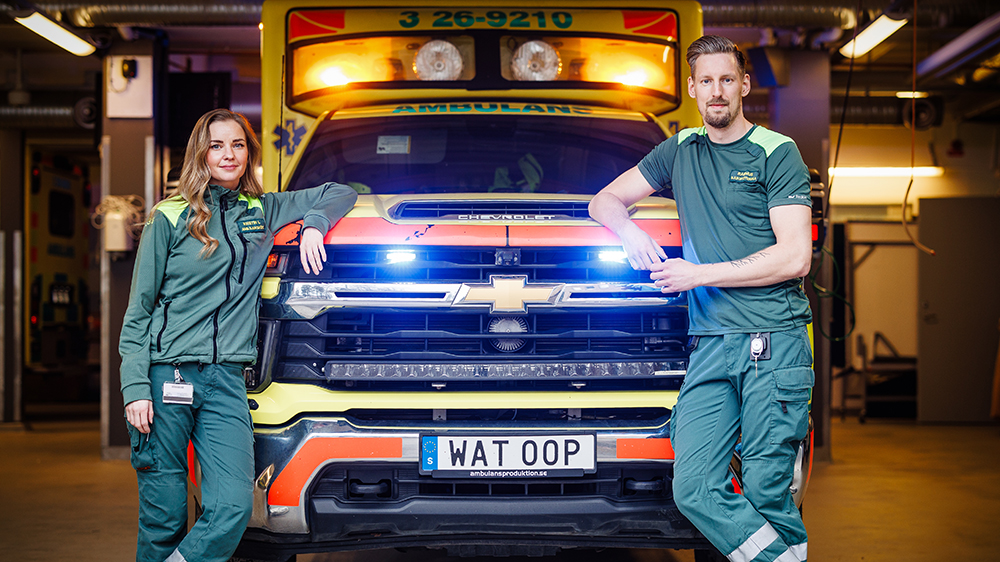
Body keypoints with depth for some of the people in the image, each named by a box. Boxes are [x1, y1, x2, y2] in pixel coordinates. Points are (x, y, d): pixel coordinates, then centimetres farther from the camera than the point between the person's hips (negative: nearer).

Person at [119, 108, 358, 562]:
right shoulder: (170, 218, 7)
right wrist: (136, 388, -6)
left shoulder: (263, 211, 15)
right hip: (166, 376, -2)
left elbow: (339, 193, 27)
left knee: (233, 509, -14)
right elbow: (139, 309, 5)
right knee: (163, 519, -2)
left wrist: (314, 225, 5)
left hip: (226, 380, 2)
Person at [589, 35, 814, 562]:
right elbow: (604, 201, 26)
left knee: (766, 496, -7)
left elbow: (795, 258, -5)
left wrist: (700, 274, -5)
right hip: (710, 344, 4)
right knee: (694, 489, -10)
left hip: (774, 342, -4)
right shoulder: (680, 151, 18)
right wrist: (629, 228, 2)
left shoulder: (777, 153, 4)